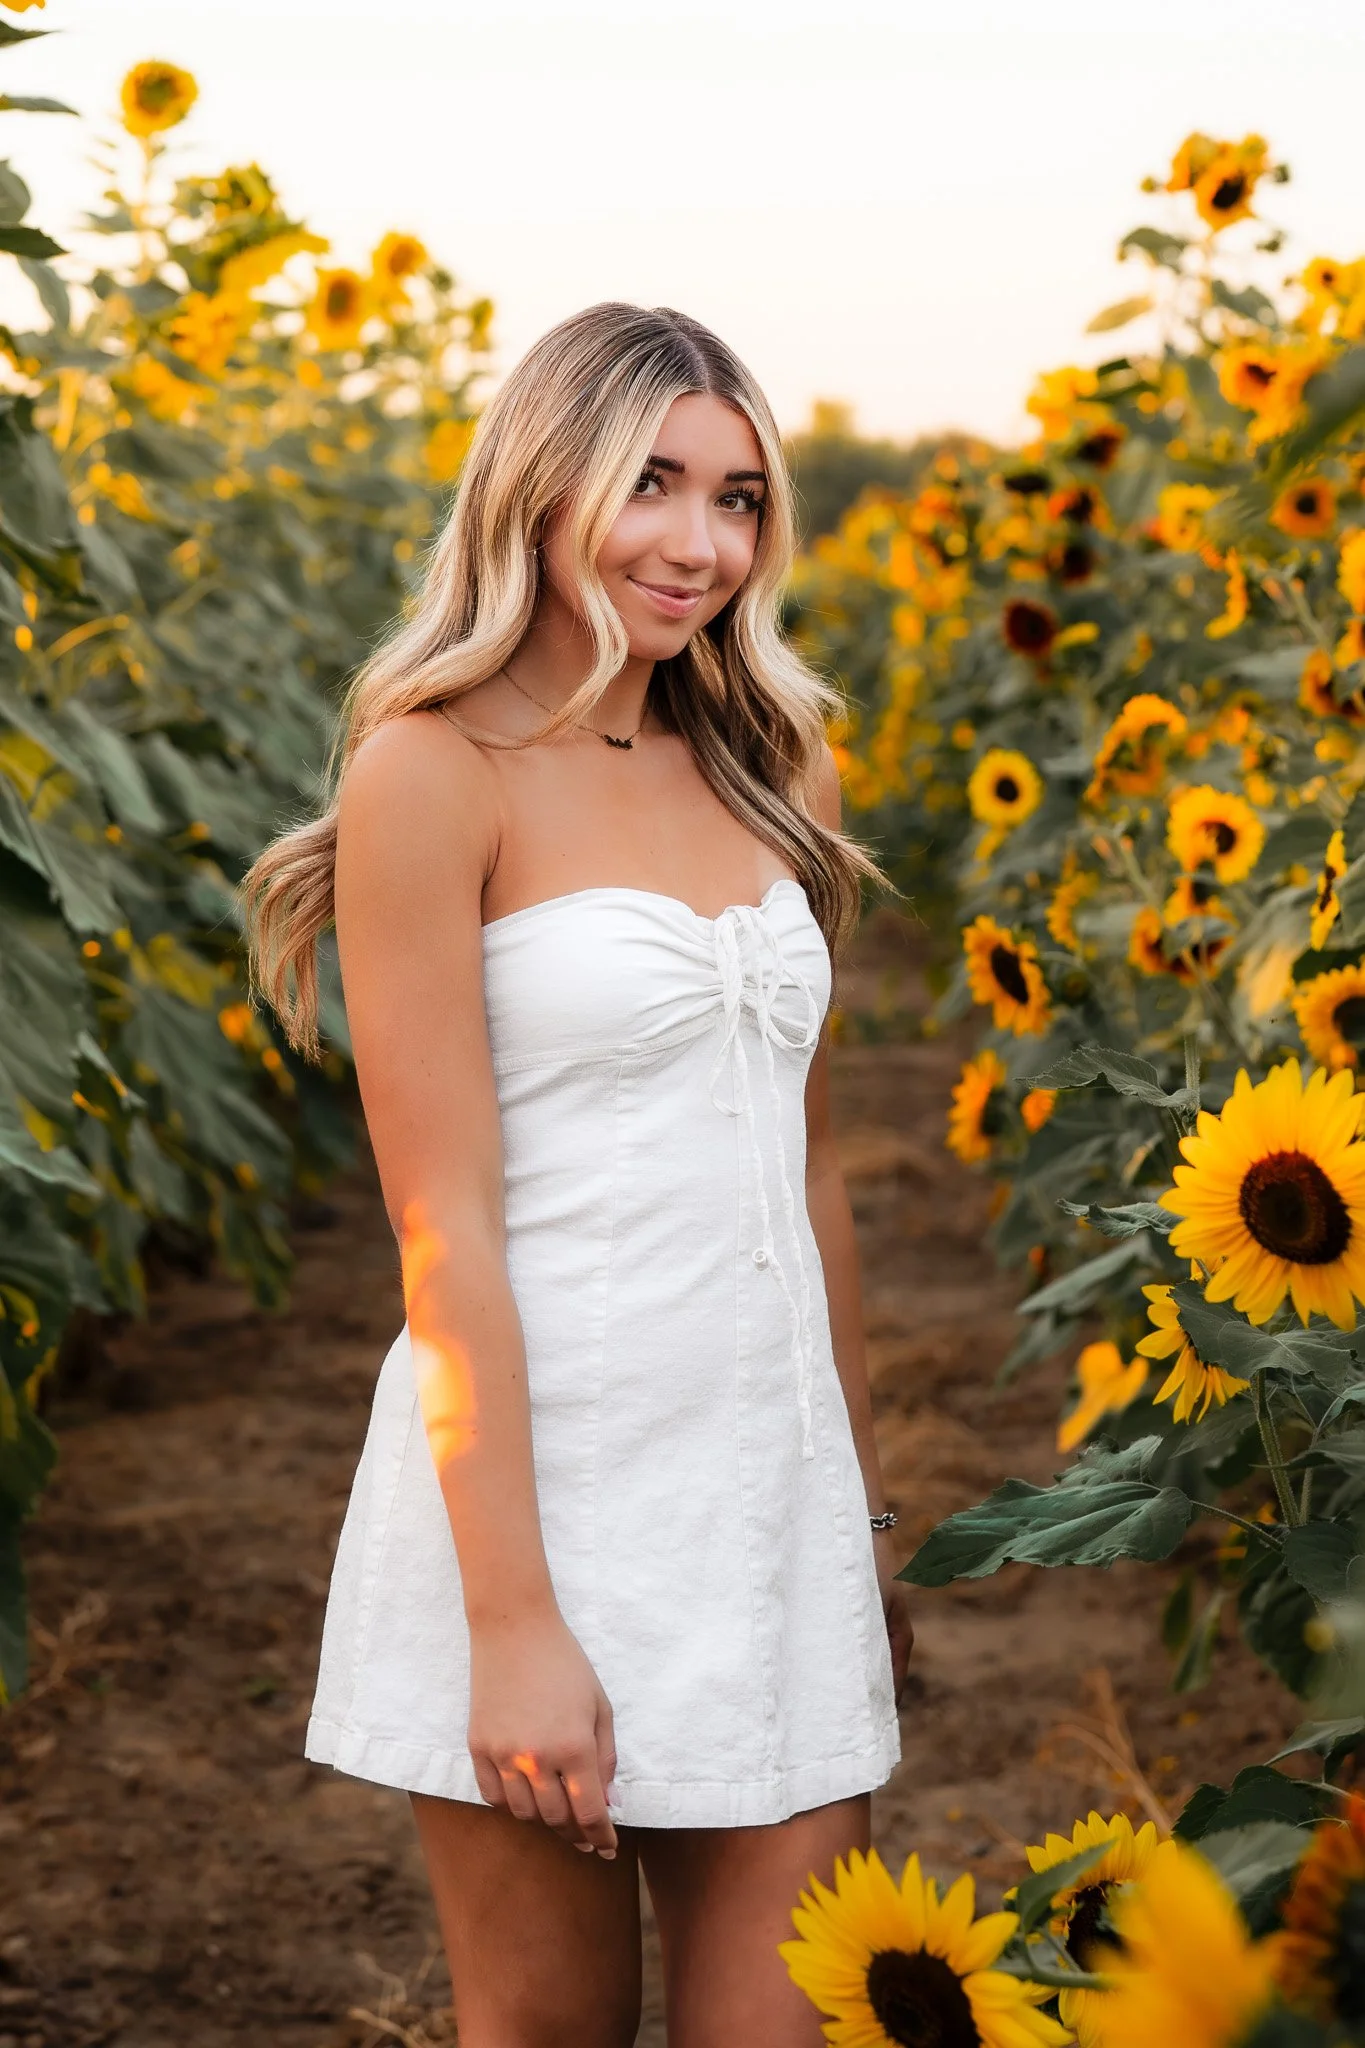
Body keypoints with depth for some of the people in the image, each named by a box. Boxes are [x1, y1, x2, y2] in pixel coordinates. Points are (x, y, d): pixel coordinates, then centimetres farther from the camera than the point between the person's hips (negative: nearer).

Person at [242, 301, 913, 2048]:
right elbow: (443, 1225, -13)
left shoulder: (753, 773, 11)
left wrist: (865, 1513, 18)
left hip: (773, 1487, 6)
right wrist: (515, 1626, -17)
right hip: (534, 1477, -5)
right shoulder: (436, 771, -9)